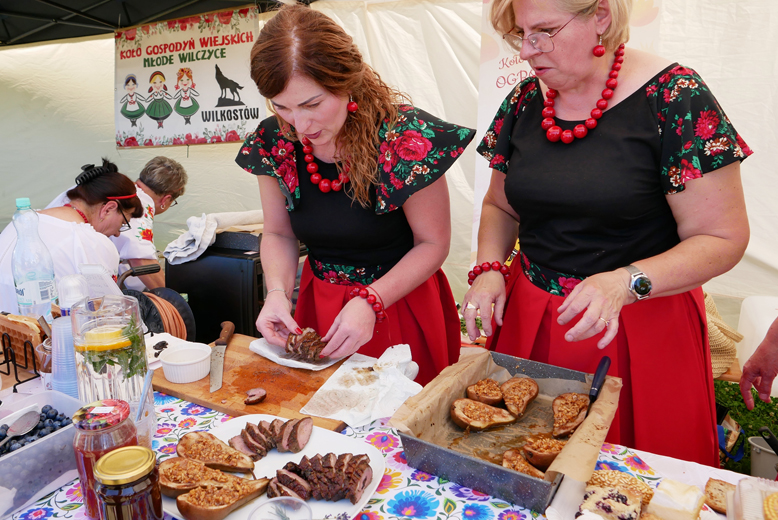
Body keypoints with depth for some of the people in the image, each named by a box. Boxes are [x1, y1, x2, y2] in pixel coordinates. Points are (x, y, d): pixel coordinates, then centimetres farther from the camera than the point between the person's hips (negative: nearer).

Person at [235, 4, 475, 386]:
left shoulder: (406, 138, -23)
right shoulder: (274, 143, -9)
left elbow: (433, 244, -14)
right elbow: (279, 234, 3)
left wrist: (370, 301, -25)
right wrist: (278, 292, -15)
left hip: (401, 301, -4)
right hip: (319, 304, 4)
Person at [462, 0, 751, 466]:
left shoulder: (674, 99, -12)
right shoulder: (524, 100, 2)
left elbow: (725, 239, -11)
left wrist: (626, 283, -26)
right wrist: (489, 269, -5)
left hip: (639, 329, -3)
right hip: (529, 322, 4)